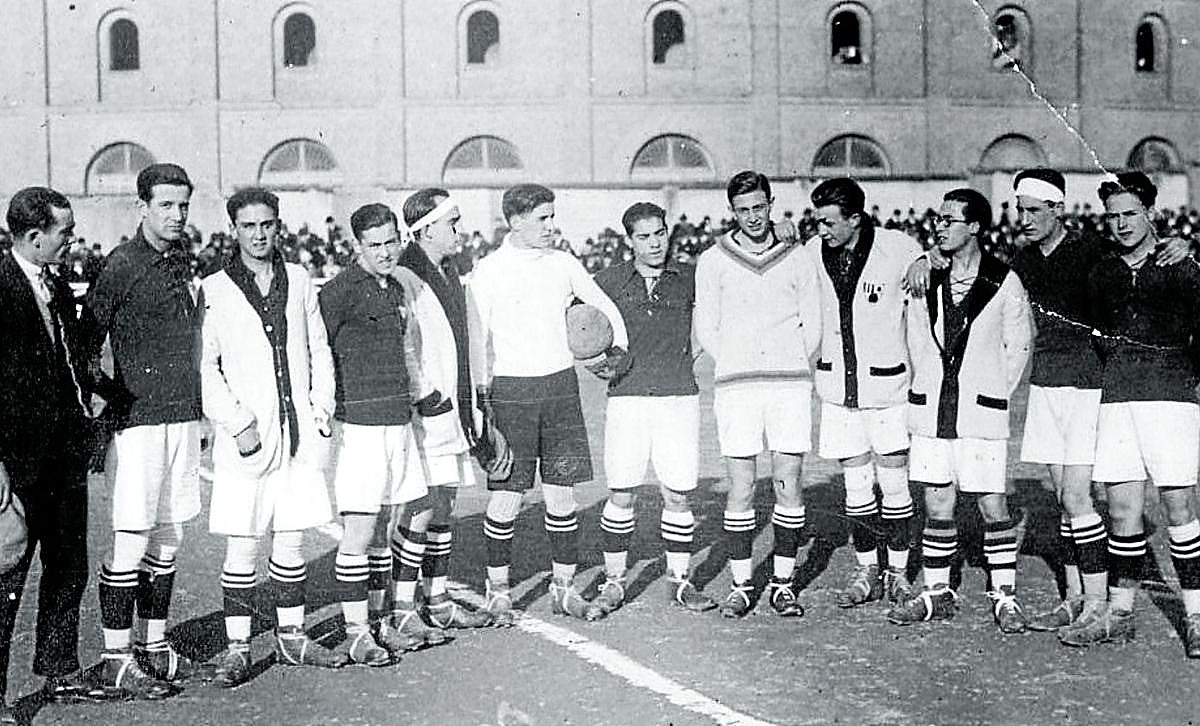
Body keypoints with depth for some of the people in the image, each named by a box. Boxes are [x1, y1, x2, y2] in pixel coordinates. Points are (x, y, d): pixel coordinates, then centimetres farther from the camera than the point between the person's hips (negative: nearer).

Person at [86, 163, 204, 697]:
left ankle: (153, 648, 23)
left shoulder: (186, 261, 12)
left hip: (184, 416, 7)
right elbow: (87, 342, -6)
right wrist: (101, 406, -7)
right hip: (138, 418, -7)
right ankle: (116, 658, 9)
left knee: (168, 539, 12)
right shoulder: (123, 265, -8)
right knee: (131, 542, -3)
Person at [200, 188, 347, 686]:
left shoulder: (299, 280, 9)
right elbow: (204, 366, -4)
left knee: (291, 542, 11)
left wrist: (321, 409, 5)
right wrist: (237, 423, -11)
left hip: (298, 432, 4)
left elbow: (319, 350, 15)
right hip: (245, 438, -3)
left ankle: (291, 638, 23)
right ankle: (237, 646, 11)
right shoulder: (214, 290, -2)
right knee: (242, 546, 0)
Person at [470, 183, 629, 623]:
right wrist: (481, 393, -8)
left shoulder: (563, 264, 8)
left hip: (560, 384, 3)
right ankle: (498, 590, 14)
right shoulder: (489, 271, -2)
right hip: (510, 389, -3)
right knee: (506, 496, -1)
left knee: (562, 495, 5)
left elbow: (606, 309, 20)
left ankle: (563, 586, 18)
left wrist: (619, 348, 5)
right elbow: (478, 340, -1)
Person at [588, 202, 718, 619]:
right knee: (621, 494, 0)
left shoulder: (689, 279, 7)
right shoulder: (609, 282, 6)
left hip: (679, 396, 1)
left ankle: (680, 581, 17)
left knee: (678, 494, 4)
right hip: (627, 396, -1)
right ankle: (614, 581, 13)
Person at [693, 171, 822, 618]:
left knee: (789, 485, 1)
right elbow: (705, 329, 9)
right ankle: (740, 585, 9)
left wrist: (788, 366, 5)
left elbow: (813, 326, 12)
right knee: (740, 488, -1)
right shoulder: (712, 261, 7)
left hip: (790, 384, 1)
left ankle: (783, 583, 11)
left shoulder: (797, 259, 9)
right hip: (735, 385, -1)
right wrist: (739, 366, 5)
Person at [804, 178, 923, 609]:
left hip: (886, 384, -3)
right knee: (856, 486, 9)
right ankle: (866, 571, 22)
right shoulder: (811, 253, -1)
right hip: (837, 387, 3)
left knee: (894, 485, 4)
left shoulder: (900, 250, -11)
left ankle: (897, 572, 20)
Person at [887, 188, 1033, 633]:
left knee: (993, 506, 0)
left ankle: (1004, 597, 13)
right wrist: (929, 385, 13)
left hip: (982, 413, -3)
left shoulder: (1004, 283, -4)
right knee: (937, 505, 8)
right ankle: (936, 593, 19)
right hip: (931, 411, 3)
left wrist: (994, 393, 2)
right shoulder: (927, 281, 6)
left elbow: (1018, 345, 2)